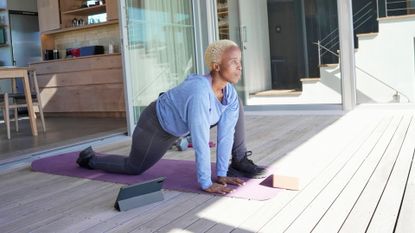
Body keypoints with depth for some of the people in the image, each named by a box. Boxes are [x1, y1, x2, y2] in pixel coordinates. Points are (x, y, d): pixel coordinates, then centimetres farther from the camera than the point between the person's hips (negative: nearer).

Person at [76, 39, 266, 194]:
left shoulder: (230, 93, -18)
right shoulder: (200, 92, -42)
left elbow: (226, 134, -16)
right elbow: (201, 143, -41)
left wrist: (222, 174, -16)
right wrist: (206, 184, -36)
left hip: (179, 122, 7)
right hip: (157, 125, -6)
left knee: (236, 106, -7)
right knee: (133, 167, 12)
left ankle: (239, 162, 1)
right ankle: (90, 158, 39)